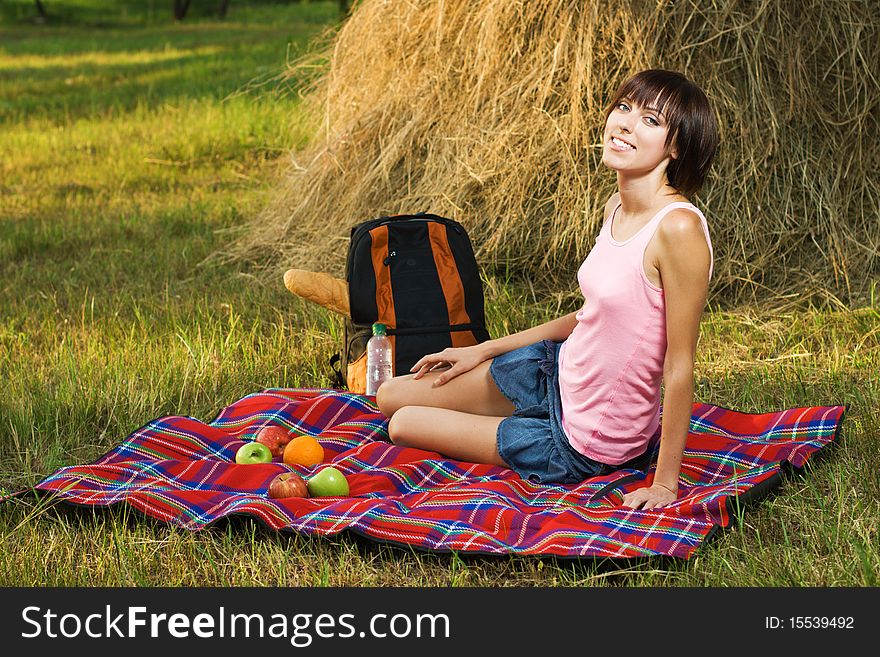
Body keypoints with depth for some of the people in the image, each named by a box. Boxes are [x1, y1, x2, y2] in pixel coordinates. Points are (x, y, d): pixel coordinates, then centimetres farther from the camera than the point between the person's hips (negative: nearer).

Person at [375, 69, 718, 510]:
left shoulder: (678, 227, -28)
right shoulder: (616, 207, -1)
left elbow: (679, 366, -23)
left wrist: (665, 483, -18)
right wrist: (484, 350, 17)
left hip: (584, 447, -7)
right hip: (557, 371, 8)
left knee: (403, 424, 7)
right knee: (390, 396, 16)